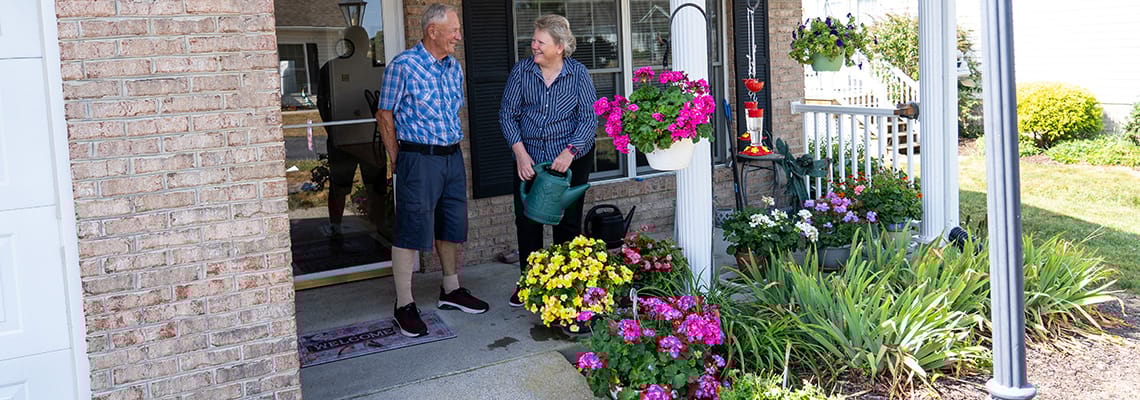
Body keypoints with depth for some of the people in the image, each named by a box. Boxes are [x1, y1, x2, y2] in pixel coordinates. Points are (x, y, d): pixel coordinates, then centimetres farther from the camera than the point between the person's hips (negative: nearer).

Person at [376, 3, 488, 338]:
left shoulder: (453, 67, 10)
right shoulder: (403, 66, -11)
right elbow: (385, 115, -6)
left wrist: (451, 148, 16)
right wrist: (398, 162, -4)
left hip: (452, 156, 7)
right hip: (418, 158, -7)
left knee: (452, 227, 15)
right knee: (411, 231, -3)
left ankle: (451, 290, 30)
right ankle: (404, 305, 4)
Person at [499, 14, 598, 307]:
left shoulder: (578, 73, -6)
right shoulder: (521, 72, -2)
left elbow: (589, 118, -8)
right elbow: (508, 115, -1)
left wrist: (569, 152, -21)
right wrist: (520, 153, -13)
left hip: (570, 159, -2)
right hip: (529, 159, 2)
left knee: (567, 222, 5)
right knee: (526, 220, 5)